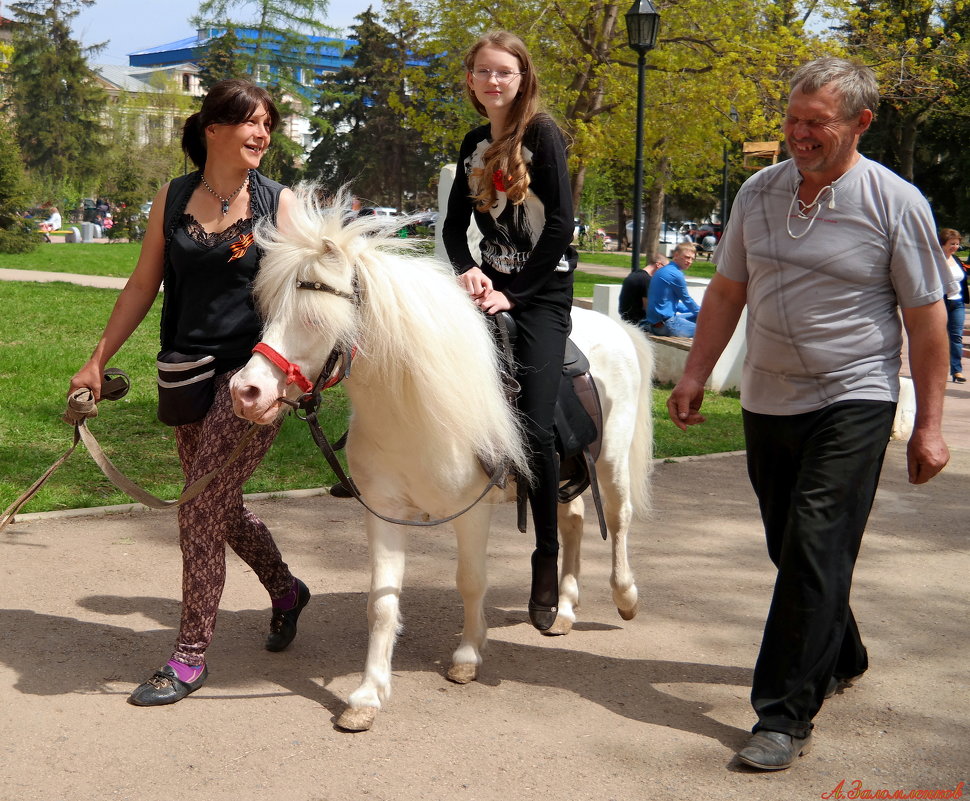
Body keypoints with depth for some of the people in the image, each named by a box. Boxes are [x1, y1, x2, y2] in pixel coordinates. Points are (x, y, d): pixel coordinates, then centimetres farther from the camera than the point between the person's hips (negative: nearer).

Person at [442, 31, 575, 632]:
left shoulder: (543, 134, -6)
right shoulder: (475, 145, 12)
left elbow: (562, 224, -13)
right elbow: (455, 222, 14)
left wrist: (514, 294, -14)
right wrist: (468, 271, -7)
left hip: (544, 289, -6)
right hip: (492, 283, 6)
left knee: (534, 425, -14)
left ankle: (548, 558, -1)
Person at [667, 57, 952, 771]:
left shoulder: (896, 203, -8)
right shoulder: (759, 192, 5)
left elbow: (927, 319, -6)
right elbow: (727, 291, 13)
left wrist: (929, 427, -7)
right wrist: (695, 377, 8)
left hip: (852, 402, -5)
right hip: (767, 400, 5)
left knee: (815, 551, -11)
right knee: (792, 550, 13)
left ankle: (786, 716, -5)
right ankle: (841, 658, 37)